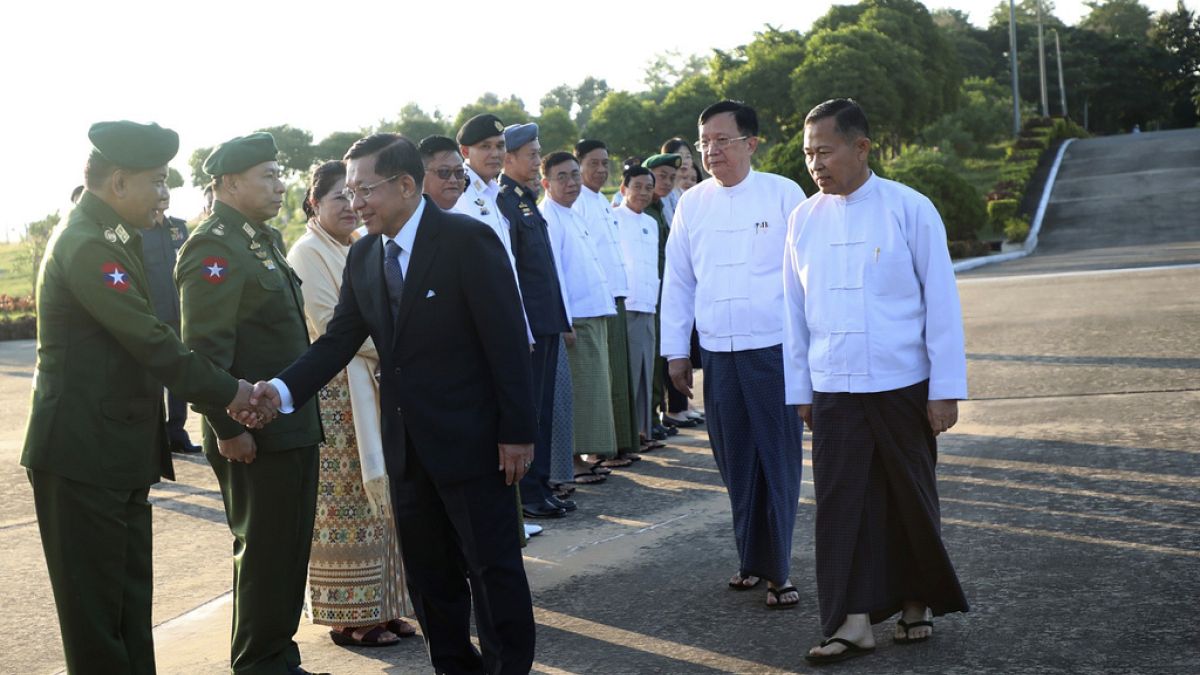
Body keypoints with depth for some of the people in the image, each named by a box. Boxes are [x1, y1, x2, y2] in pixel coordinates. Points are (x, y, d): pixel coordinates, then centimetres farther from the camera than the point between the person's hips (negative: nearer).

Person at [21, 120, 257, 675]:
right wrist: (227, 392, -12)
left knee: (130, 603, 16)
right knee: (95, 608, 0)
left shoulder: (105, 237, 14)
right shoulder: (88, 245, -18)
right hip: (84, 454, -10)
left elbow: (139, 337, 17)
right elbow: (151, 341, -20)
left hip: (118, 453, 10)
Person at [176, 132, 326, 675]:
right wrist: (227, 428, -21)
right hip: (253, 436, -9)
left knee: (289, 548, 16)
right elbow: (206, 348, -21)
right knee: (262, 550, 2)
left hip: (293, 427, 9)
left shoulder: (265, 239, 15)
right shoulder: (213, 247, -15)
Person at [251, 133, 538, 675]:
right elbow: (339, 340, 3)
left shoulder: (468, 240, -13)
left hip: (471, 439, -6)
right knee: (427, 571, 14)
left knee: (494, 567, 3)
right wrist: (282, 389, -14)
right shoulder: (362, 256, 7)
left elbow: (507, 341, -14)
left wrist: (518, 432, -16)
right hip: (407, 443, 7)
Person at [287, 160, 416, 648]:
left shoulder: (360, 250, 15)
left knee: (377, 499, 9)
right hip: (335, 392, -8)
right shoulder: (308, 253, -8)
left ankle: (377, 606, 17)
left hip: (373, 386, 8)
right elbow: (328, 324, -15)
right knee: (344, 505, -2)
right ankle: (348, 616, 6)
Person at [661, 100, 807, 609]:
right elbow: (678, 279, 13)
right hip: (717, 352, 3)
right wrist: (675, 350, 10)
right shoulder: (692, 203, 9)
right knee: (734, 462, 8)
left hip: (774, 349, -3)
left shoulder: (783, 194, -1)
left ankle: (775, 569, 7)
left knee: (779, 461, -1)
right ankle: (752, 559, 21)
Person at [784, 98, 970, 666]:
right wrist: (799, 389, 9)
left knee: (910, 500, 8)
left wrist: (946, 389, -7)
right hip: (833, 389, 3)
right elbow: (795, 311, 9)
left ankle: (916, 602, 27)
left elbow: (940, 300, -5)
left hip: (903, 385, -2)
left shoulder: (909, 209, -6)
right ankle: (854, 620, 4)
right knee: (841, 502, -1)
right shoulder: (804, 219, 4)